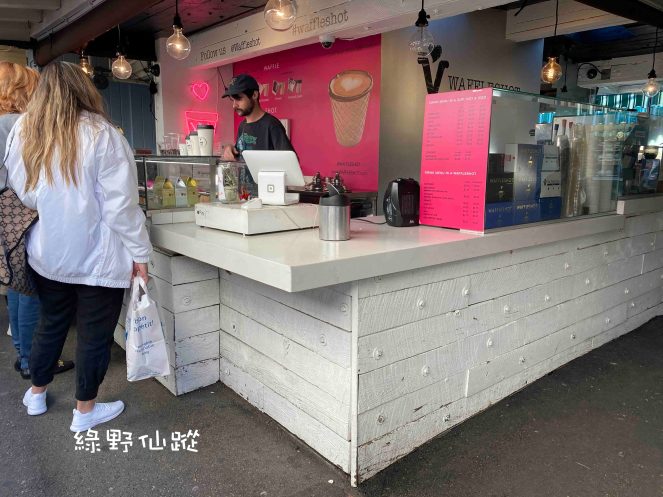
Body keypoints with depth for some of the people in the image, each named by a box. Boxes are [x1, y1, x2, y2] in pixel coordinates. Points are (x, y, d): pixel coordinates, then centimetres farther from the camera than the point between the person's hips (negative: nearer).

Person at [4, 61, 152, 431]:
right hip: (96, 256, -6)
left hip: (47, 252, 6)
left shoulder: (21, 132, 4)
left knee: (52, 323, 23)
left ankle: (37, 394, 41)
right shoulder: (101, 134, -14)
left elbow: (21, 193, 11)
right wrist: (138, 253, -11)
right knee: (95, 333, 8)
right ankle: (85, 411, 23)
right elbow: (121, 204, -17)